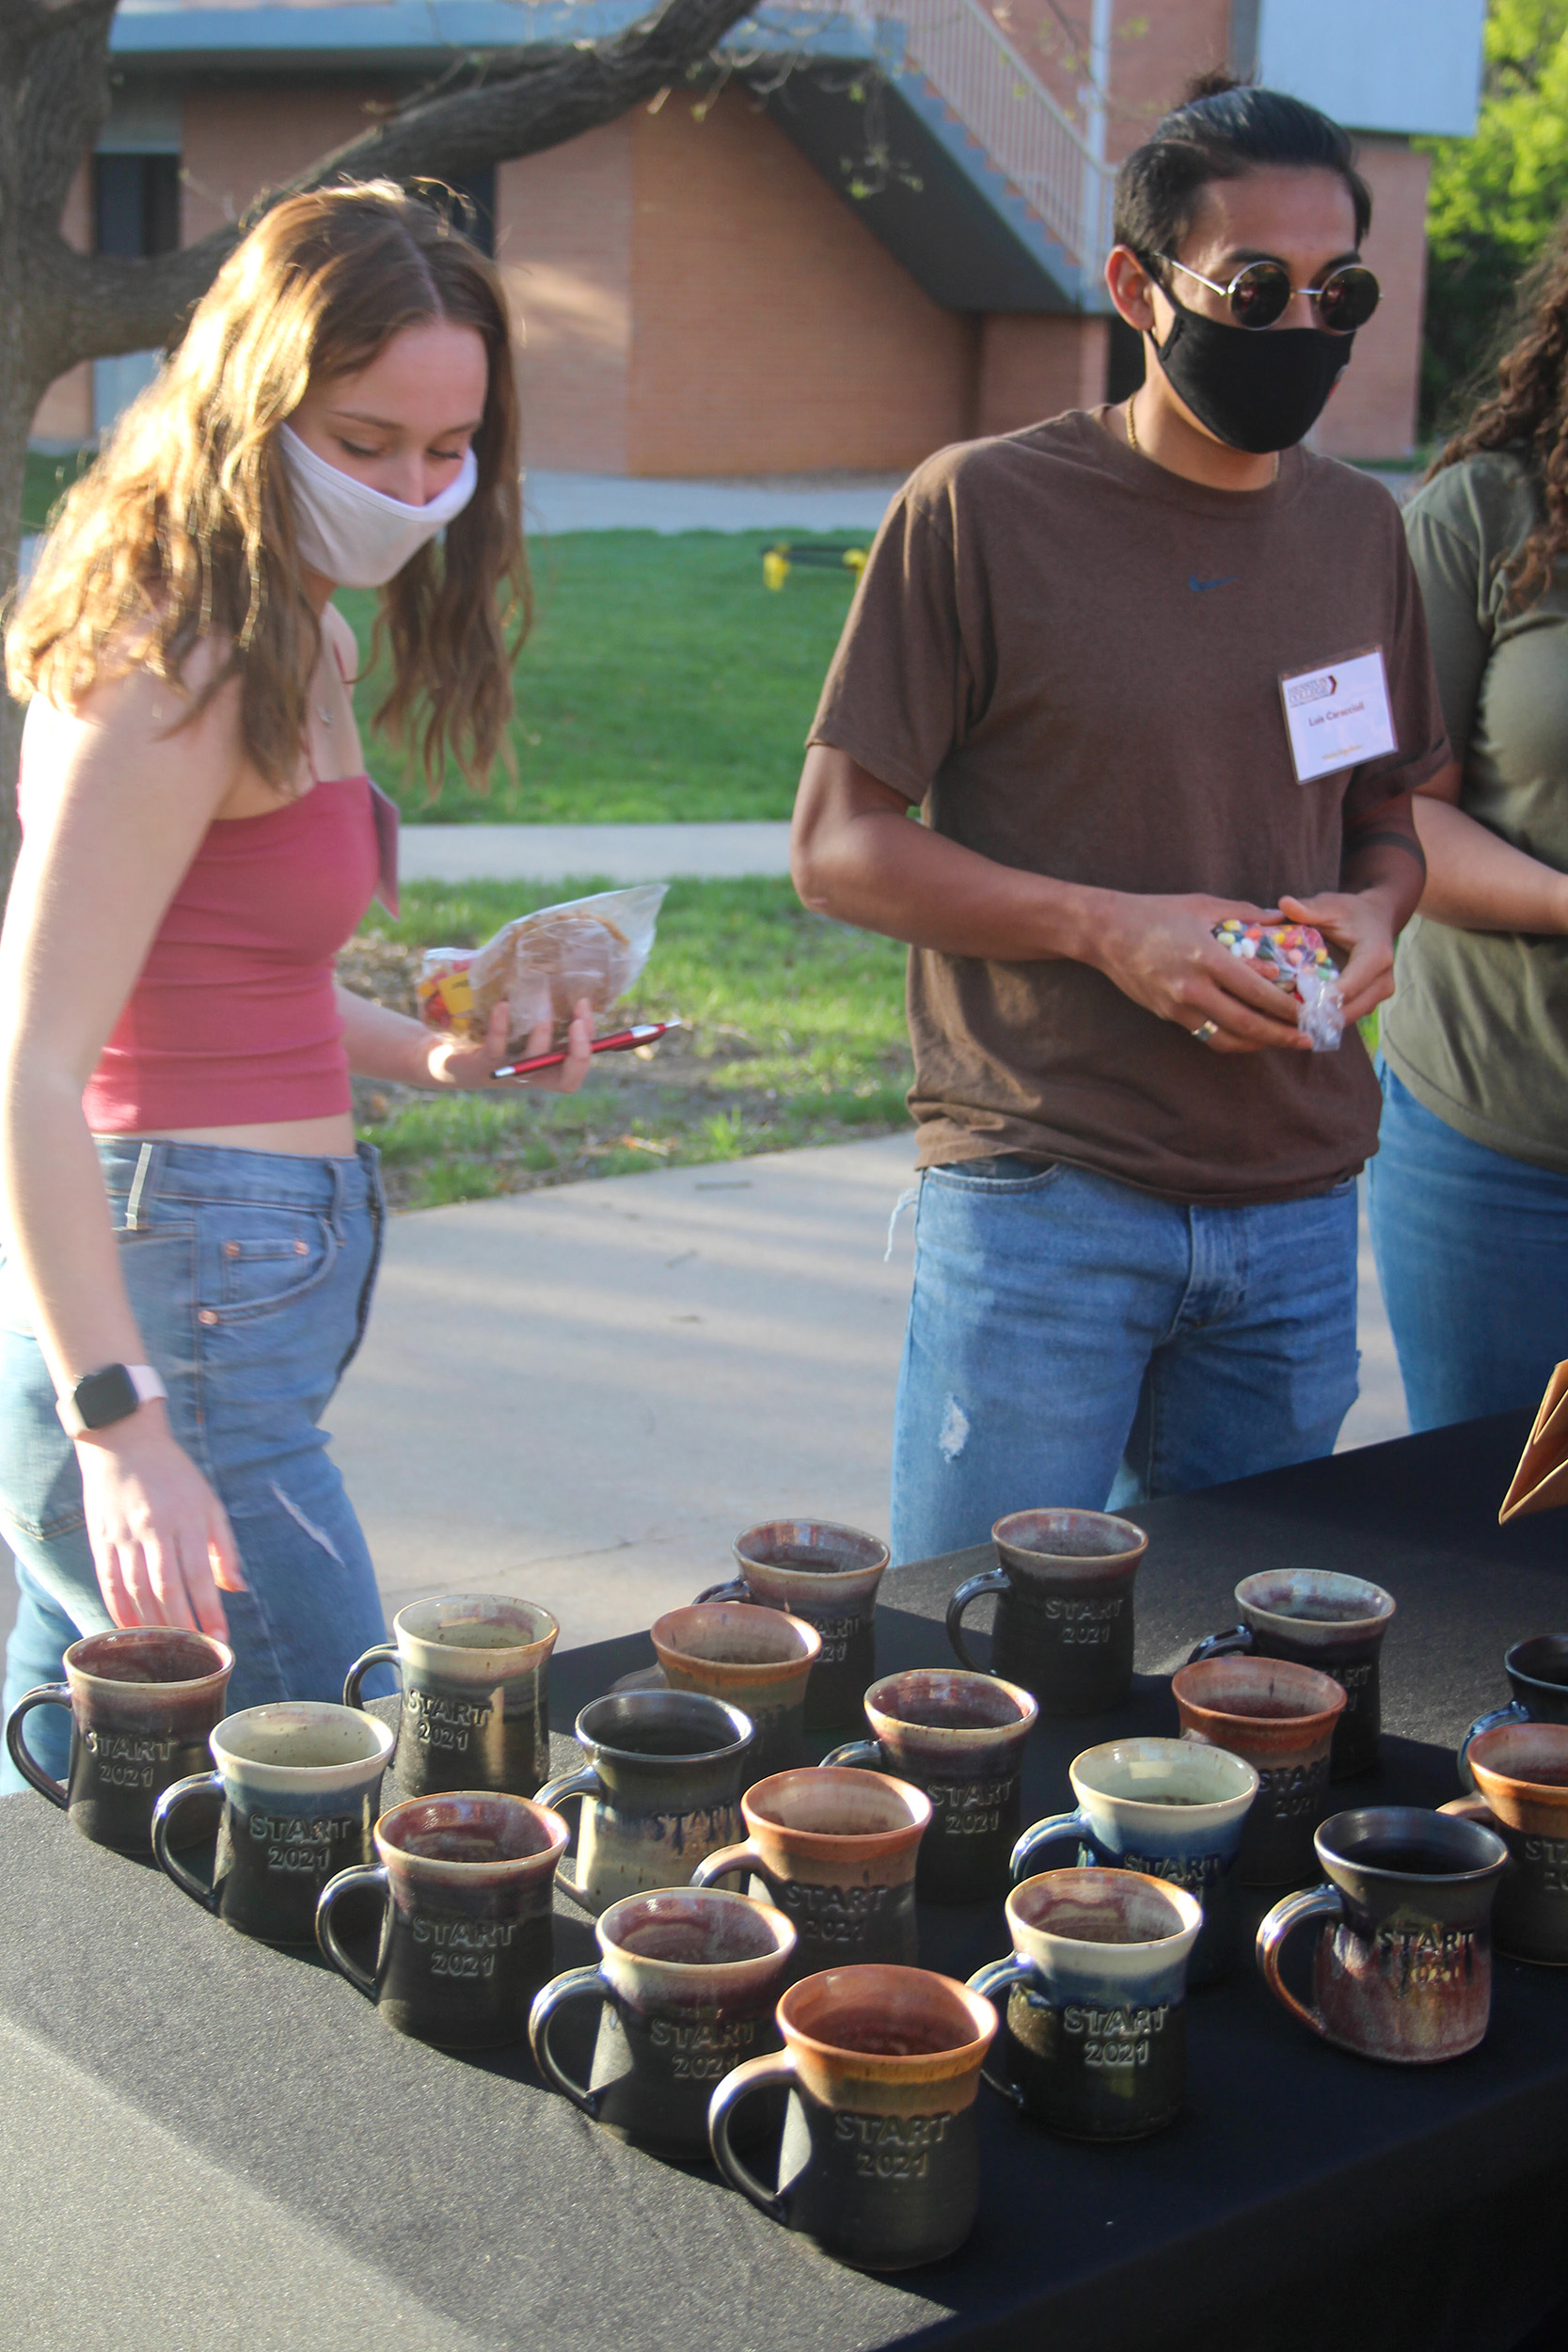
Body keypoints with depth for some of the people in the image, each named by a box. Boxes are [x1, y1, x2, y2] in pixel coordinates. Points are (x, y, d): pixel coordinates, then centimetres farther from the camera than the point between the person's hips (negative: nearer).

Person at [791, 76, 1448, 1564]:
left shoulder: (1359, 530, 10)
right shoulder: (982, 510, -6)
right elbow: (836, 845, -5)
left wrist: (1373, 909, -4)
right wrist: (1108, 927, -18)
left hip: (1296, 1207, 5)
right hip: (1042, 1200, -5)